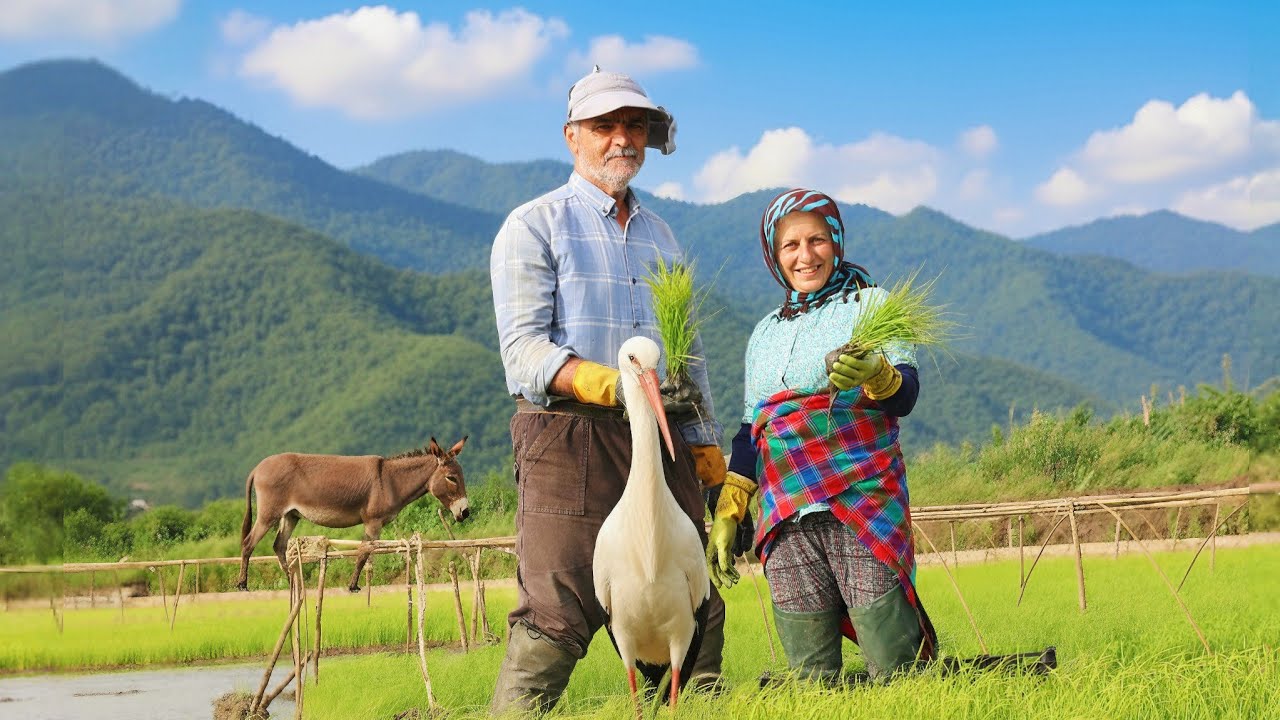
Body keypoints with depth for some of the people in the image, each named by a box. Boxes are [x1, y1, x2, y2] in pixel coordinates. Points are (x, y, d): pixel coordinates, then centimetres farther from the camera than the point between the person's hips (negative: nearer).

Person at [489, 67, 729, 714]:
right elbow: (524, 350, -8)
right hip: (568, 439, -6)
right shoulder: (533, 227, 3)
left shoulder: (659, 234, 23)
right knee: (556, 618, -13)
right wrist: (611, 385, -24)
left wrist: (706, 444, 17)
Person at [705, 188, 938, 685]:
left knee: (894, 669, -12)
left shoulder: (869, 304, 7)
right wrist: (726, 514, 15)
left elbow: (906, 395, -6)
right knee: (810, 677, -2)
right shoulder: (766, 334, 21)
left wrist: (876, 376, -28)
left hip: (863, 499, -4)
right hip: (786, 513, 4)